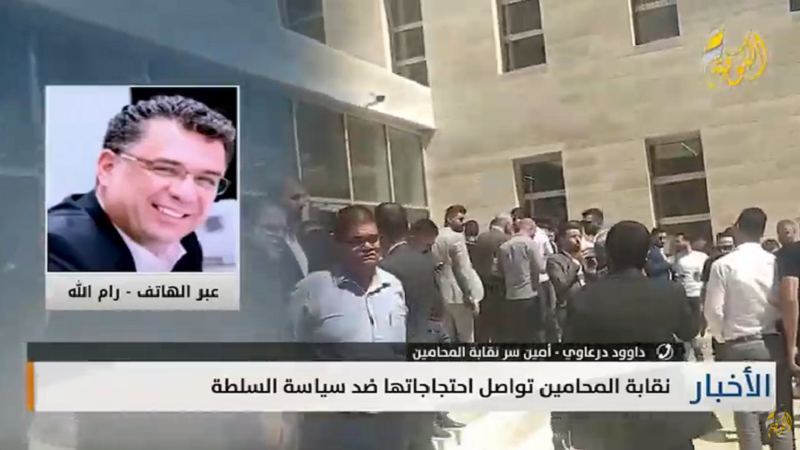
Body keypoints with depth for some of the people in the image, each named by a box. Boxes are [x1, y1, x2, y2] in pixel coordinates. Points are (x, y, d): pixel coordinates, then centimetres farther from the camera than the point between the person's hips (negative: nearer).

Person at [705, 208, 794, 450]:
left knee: (747, 416, 6)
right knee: (780, 415, 12)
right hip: (774, 344, 2)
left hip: (739, 347, -2)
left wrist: (722, 339, 9)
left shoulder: (723, 265, -9)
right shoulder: (775, 262, -4)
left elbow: (714, 311, -9)